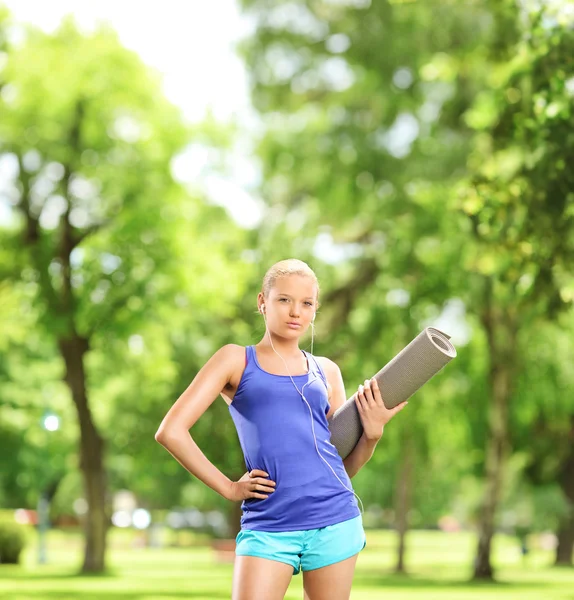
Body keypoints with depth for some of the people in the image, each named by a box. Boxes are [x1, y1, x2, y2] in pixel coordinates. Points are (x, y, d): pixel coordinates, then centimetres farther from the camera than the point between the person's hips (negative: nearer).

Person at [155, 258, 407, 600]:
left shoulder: (326, 372, 16)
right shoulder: (237, 361, 7)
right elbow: (171, 432, -1)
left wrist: (372, 433, -1)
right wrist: (229, 488, -2)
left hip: (334, 520, 3)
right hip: (267, 528, -3)